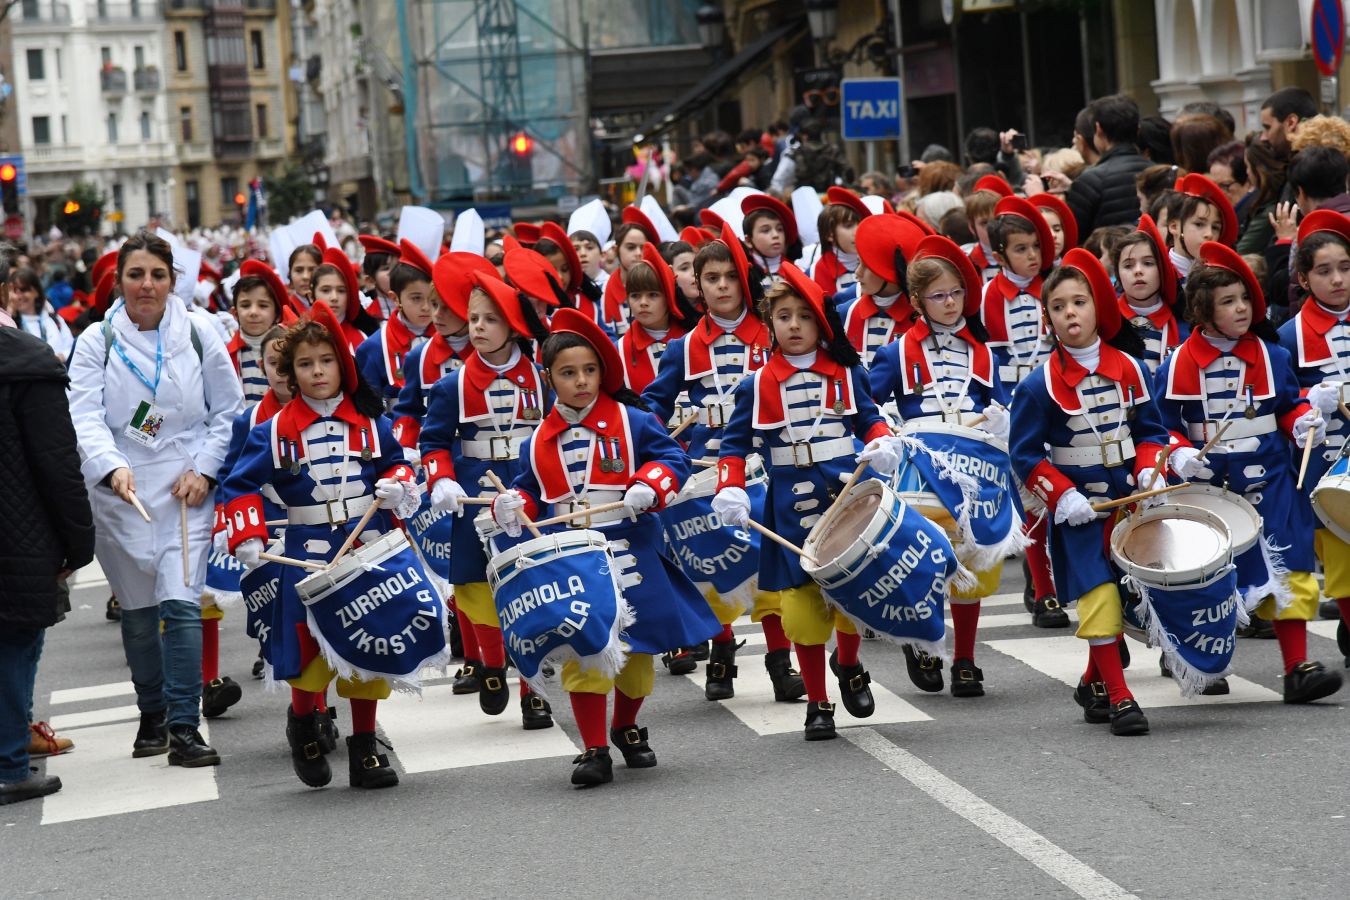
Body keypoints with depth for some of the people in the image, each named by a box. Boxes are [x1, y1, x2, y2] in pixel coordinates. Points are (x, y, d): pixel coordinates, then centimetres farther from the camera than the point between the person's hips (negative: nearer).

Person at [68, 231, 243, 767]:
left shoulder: (199, 338, 3)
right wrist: (112, 466, -28)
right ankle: (152, 716, 29)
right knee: (138, 611, 11)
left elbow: (229, 412, 8)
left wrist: (203, 469, -5)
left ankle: (184, 728, -12)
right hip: (119, 495, 1)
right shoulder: (96, 343, 1)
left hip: (185, 492, -1)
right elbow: (85, 416, -10)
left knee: (181, 603, -14)